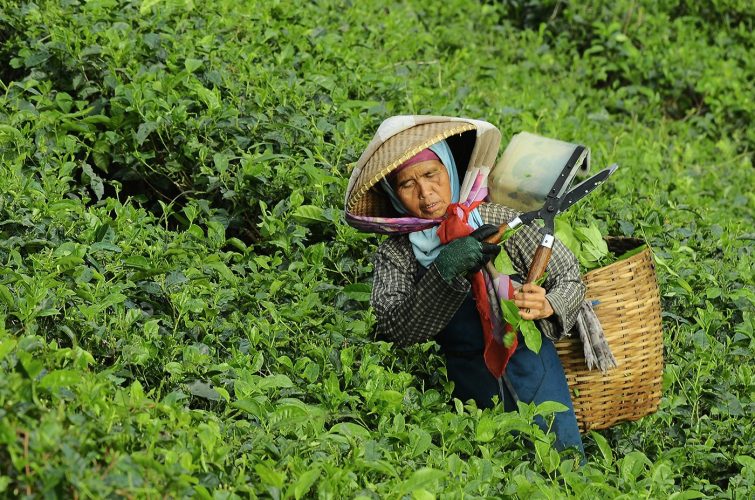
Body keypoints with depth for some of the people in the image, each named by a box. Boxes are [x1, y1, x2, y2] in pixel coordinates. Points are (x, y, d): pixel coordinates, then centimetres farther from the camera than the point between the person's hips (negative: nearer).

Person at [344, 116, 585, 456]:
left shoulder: (501, 221, 3)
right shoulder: (394, 255, 7)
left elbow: (569, 279, 7)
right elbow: (396, 329, -8)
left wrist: (547, 307, -15)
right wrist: (444, 272, -21)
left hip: (527, 362, -2)